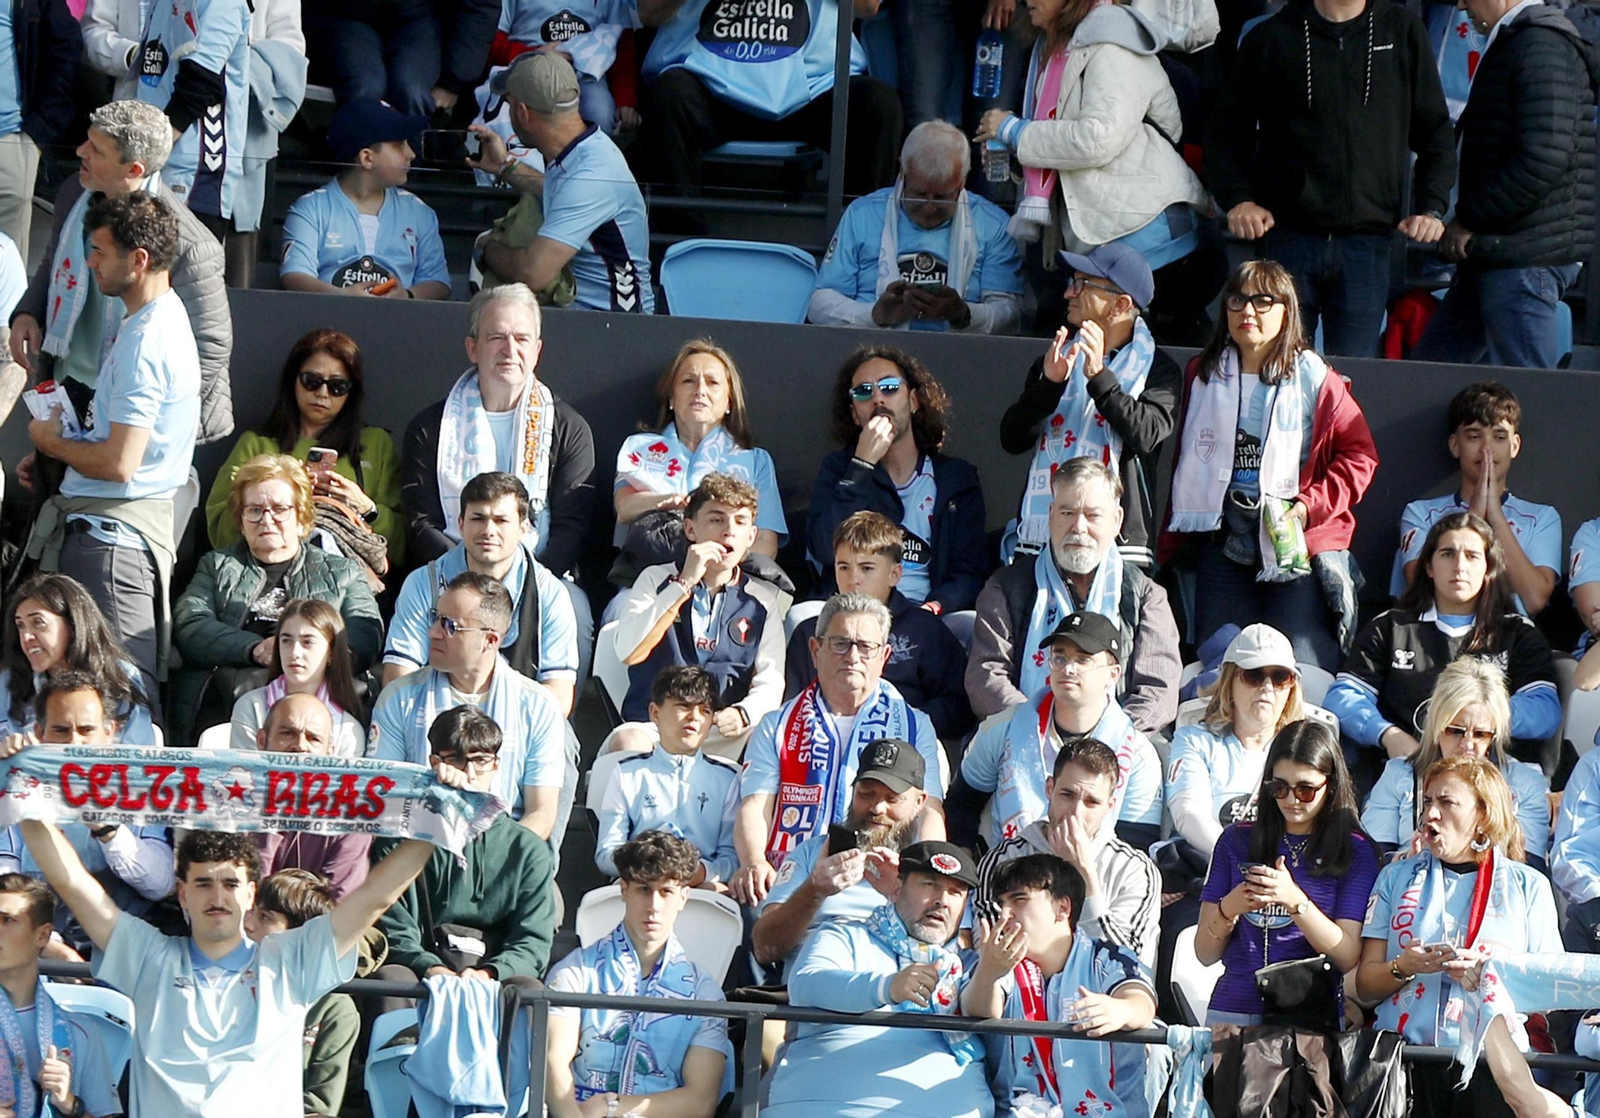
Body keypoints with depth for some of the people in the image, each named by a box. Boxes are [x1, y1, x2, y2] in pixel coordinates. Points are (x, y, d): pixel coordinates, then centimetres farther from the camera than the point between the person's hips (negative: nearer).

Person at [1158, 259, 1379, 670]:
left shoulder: (1313, 378, -1)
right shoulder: (1203, 375, 12)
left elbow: (1360, 454, -2)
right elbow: (1184, 459, 14)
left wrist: (1310, 507, -14)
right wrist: (1172, 540, 7)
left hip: (1297, 540, -4)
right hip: (1222, 540, 4)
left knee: (1304, 670, -10)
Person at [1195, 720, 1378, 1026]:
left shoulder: (1354, 851, 8)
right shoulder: (1238, 841, 14)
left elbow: (1348, 958, -3)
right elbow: (1205, 954, 11)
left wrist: (1294, 900, -15)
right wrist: (1228, 909, -8)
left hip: (1313, 1015, -2)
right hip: (1232, 1013, 2)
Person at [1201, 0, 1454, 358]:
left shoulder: (1403, 30, 7)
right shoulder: (1273, 38, 4)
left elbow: (1436, 131, 12)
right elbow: (1225, 130, 12)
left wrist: (1431, 209, -1)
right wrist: (1237, 200, -3)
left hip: (1367, 245, 0)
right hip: (1289, 239, 0)